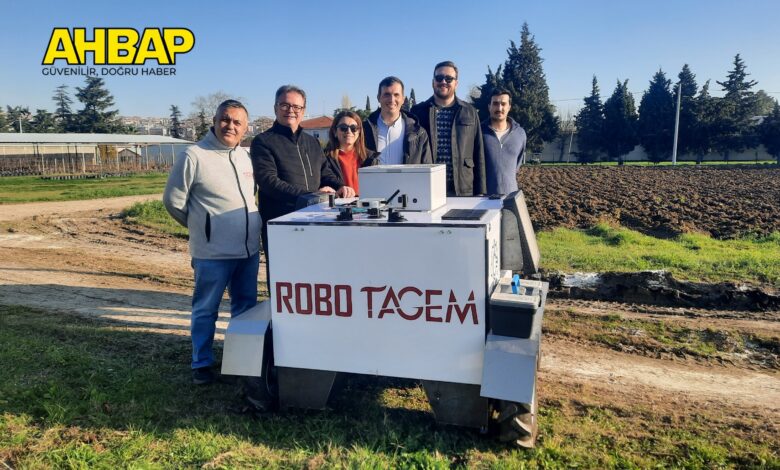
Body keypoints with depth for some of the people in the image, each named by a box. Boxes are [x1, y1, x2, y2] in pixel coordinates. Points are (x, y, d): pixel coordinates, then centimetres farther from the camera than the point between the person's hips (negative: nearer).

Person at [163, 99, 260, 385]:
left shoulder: (245, 156, 9)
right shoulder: (194, 155, -11)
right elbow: (173, 200, -5)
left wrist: (248, 226, 13)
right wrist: (203, 227, 4)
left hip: (249, 249, 7)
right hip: (213, 252, -6)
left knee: (246, 306, 17)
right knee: (205, 309, 7)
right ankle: (202, 364, 24)